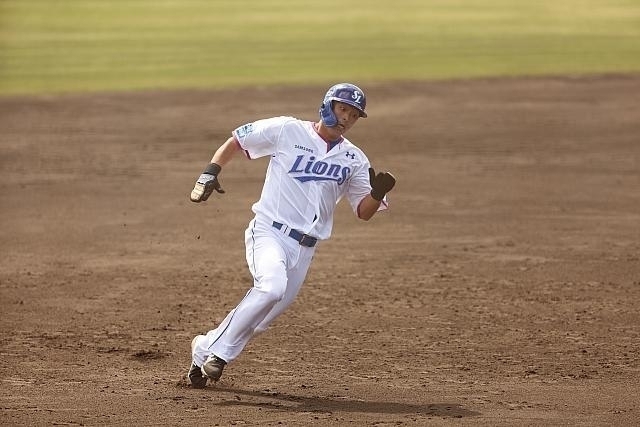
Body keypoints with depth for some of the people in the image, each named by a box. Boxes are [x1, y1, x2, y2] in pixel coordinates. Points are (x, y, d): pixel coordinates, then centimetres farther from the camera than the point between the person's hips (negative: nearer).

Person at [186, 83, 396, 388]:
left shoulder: (354, 159, 8)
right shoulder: (287, 131, -2)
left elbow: (364, 212, 8)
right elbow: (236, 140, 6)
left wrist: (378, 194, -14)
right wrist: (210, 173, -7)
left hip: (304, 248, 5)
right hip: (269, 233, -5)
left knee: (265, 315, 4)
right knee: (271, 288, -31)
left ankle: (206, 350, 25)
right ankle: (220, 351, -17)